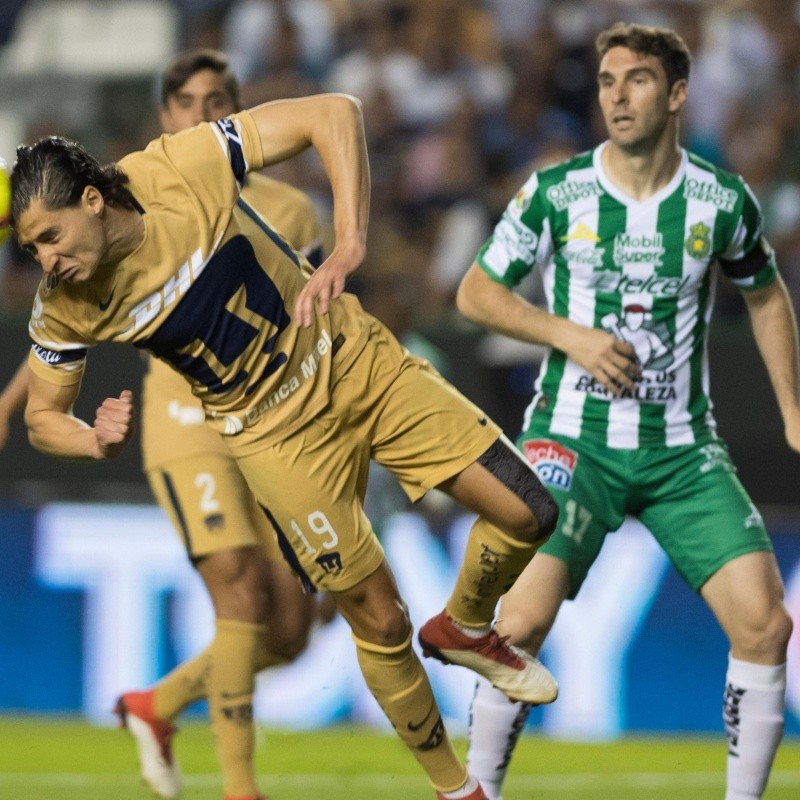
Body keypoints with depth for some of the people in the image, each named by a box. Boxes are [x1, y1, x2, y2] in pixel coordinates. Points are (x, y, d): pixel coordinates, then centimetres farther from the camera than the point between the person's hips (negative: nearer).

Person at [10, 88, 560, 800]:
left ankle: (465, 629, 28)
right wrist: (97, 442, -25)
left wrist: (348, 247, -35)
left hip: (353, 360, 1)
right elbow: (42, 419, -2)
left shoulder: (180, 170, -25)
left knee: (527, 512, -3)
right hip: (276, 433, 0)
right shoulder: (66, 309, -18)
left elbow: (334, 114, -25)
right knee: (381, 623, -1)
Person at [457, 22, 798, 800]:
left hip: (683, 448, 2)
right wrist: (568, 334, -11)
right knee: (522, 622, -17)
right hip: (573, 440, -2)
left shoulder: (722, 201, -1)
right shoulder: (555, 193, -5)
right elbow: (475, 292, 3)